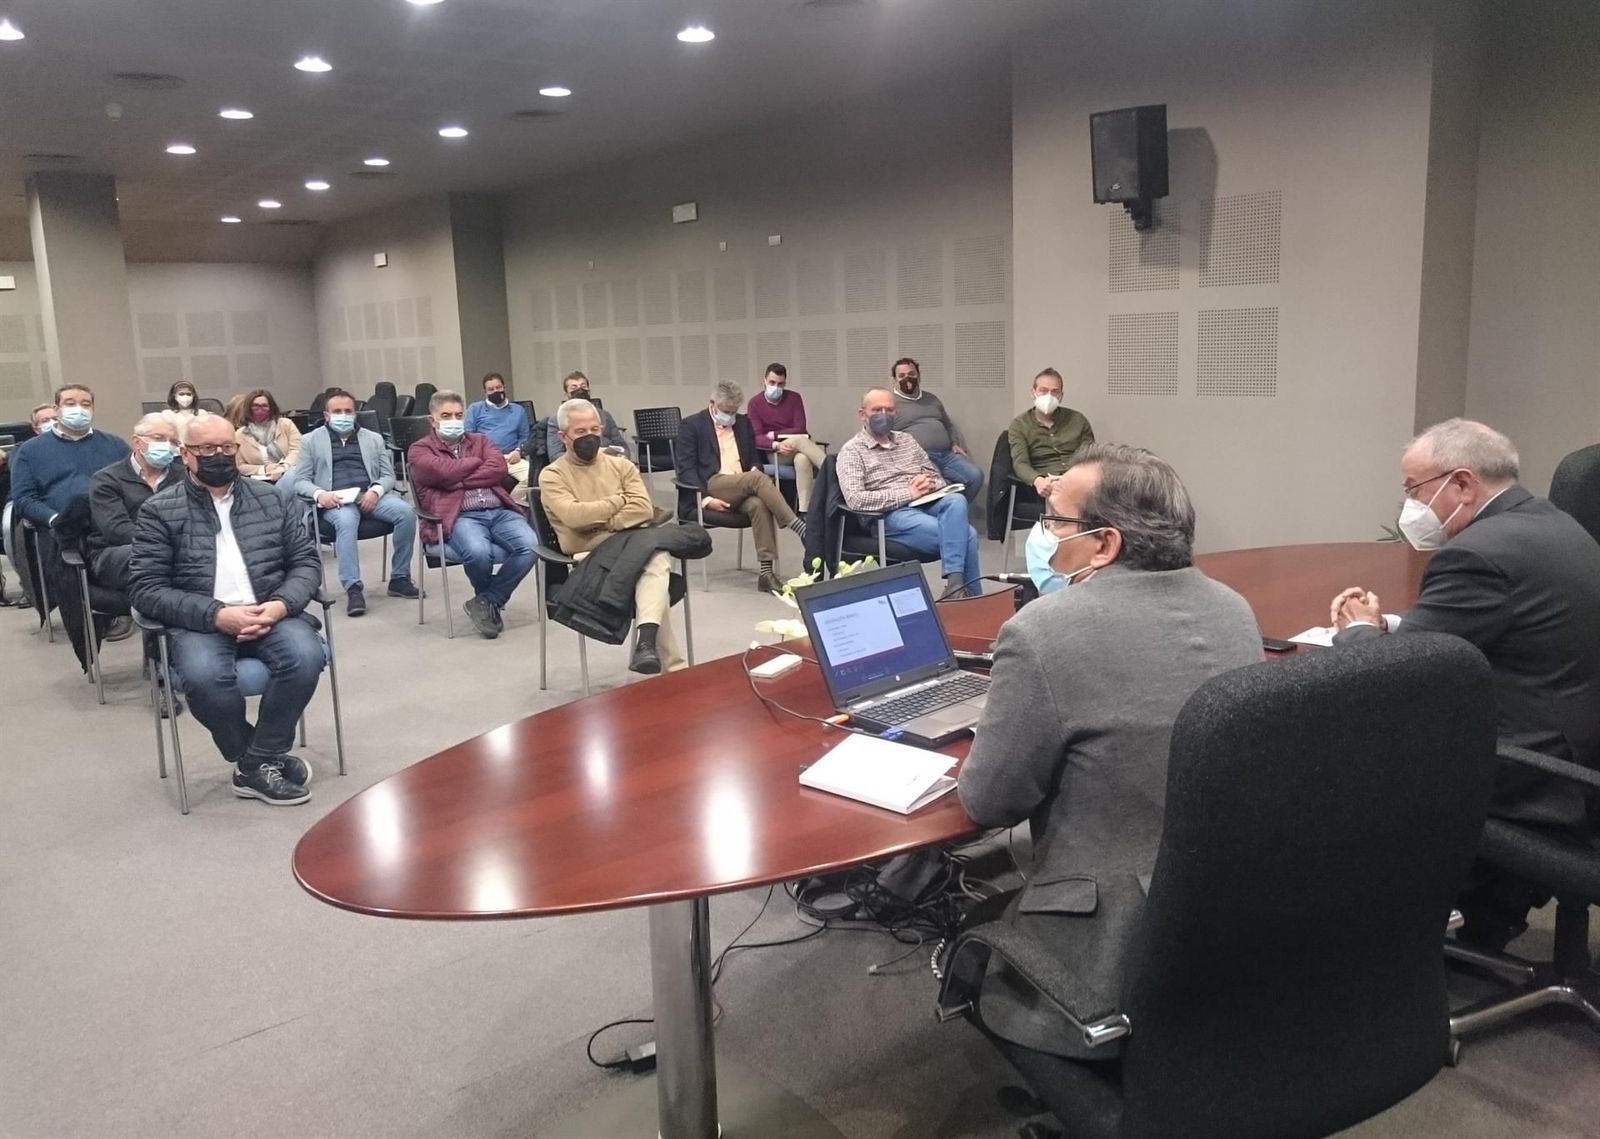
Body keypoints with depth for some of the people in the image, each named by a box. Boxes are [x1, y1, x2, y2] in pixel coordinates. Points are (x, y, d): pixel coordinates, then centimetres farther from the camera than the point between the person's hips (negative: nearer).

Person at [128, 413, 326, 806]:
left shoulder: (271, 499, 12)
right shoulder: (160, 510, 4)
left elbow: (307, 561, 10)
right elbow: (145, 588, -4)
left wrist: (280, 604, -12)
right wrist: (216, 615, -17)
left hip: (270, 613, 2)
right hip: (200, 621, -2)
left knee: (306, 655, -29)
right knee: (204, 675, -34)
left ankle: (256, 765, -10)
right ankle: (267, 758, -7)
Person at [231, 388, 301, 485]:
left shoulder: (286, 424, 11)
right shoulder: (240, 435, 10)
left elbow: (297, 450, -1)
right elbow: (239, 467, 8)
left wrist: (283, 467, -19)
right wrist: (263, 469, -8)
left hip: (290, 475, 1)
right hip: (261, 481, 0)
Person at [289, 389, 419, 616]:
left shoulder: (374, 439, 23)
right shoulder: (311, 440, 17)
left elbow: (388, 475, 14)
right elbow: (300, 481, 9)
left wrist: (376, 490, -9)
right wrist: (319, 494, -14)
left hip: (371, 495, 2)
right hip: (335, 500, -2)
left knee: (405, 511, -27)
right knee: (346, 520, -38)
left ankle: (399, 578, -17)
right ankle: (353, 588, -39)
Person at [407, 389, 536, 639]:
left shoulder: (480, 441, 25)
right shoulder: (420, 450, 14)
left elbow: (499, 469, 4)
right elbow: (444, 471, -8)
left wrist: (458, 481, -3)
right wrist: (480, 461, 7)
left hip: (499, 511, 4)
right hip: (458, 516, -4)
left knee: (530, 546, -26)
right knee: (478, 552, -36)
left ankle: (486, 602, -7)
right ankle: (491, 600, 0)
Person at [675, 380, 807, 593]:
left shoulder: (743, 422, 20)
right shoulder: (691, 425, 5)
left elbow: (754, 458, 23)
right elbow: (686, 469, -3)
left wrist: (755, 468, -2)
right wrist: (705, 498, -17)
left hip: (743, 487, 4)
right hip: (712, 486, -4)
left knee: (759, 504, -32)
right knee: (757, 478, -32)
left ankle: (766, 571, -36)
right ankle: (798, 526, -35)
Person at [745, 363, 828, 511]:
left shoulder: (794, 398, 7)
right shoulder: (755, 403, 3)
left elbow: (800, 429, -2)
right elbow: (756, 438, -8)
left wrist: (773, 434, -5)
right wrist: (776, 445, -26)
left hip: (797, 449, 2)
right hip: (772, 453, -2)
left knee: (802, 459, -37)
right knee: (799, 440, -34)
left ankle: (804, 511, -46)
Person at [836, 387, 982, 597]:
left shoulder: (906, 439, 22)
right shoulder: (852, 450, 2)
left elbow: (938, 477, 24)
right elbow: (855, 500, -14)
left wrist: (929, 483, -4)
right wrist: (907, 493, -15)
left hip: (926, 504, 6)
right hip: (892, 514, -6)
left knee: (956, 500, -31)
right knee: (964, 534, -27)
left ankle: (955, 584, -35)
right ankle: (971, 594, -14)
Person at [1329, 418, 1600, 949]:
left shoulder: (1479, 551, -21)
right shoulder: (1549, 524, 10)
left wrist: (1359, 628, 1)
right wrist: (1386, 622, 6)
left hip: (1529, 786, -9)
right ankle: (1491, 903, 23)